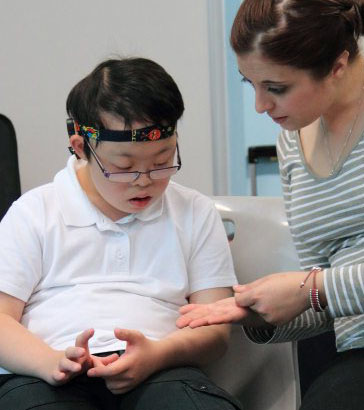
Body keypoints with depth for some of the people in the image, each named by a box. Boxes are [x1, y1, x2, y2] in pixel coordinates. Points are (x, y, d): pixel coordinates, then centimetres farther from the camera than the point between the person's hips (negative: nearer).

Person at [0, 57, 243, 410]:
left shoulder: (196, 214, 14)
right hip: (49, 377, -1)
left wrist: (157, 354, -16)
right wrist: (53, 362, -20)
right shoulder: (34, 212, 11)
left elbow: (215, 327, 7)